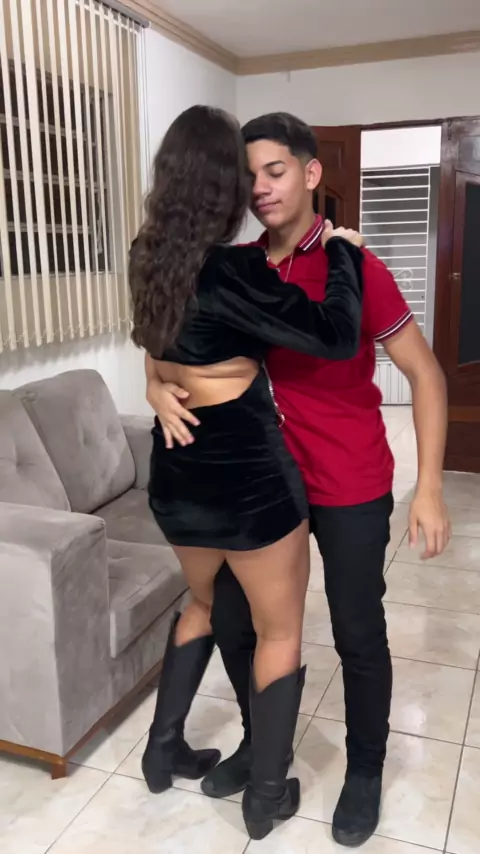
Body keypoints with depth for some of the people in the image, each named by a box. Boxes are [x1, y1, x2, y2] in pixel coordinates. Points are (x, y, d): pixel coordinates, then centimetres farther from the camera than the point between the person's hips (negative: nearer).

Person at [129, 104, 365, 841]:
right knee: (279, 630, 14)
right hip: (248, 477, -7)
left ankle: (164, 750, 41)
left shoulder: (150, 257, 1)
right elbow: (337, 337, -21)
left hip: (176, 473, 7)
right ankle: (267, 796, 31)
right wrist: (342, 251, -7)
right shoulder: (228, 270, -22)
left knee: (204, 603, 29)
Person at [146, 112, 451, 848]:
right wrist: (158, 385, -15)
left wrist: (429, 487, -16)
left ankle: (365, 771, 35)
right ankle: (261, 741, 38)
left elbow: (424, 372, -11)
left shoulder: (354, 268, -14)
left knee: (358, 636, 9)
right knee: (231, 618, 11)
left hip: (351, 487, -4)